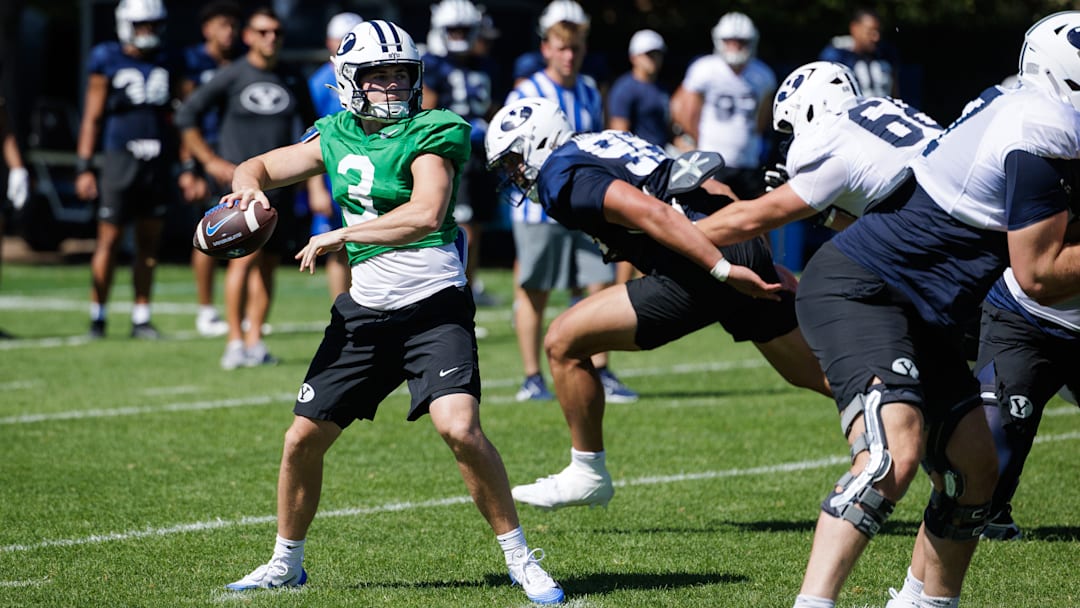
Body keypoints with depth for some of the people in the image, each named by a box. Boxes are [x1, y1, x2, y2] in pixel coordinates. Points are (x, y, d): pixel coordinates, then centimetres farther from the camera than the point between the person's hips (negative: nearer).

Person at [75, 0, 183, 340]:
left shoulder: (168, 64, 10)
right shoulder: (108, 61, -1)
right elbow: (92, 117, 0)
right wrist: (84, 168, -5)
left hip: (158, 163, 4)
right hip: (121, 159, -4)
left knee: (149, 241, 6)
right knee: (109, 239, -3)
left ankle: (141, 318, 12)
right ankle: (97, 316, 4)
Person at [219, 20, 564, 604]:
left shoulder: (429, 135, -8)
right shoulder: (337, 136, 10)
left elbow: (426, 214, -25)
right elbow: (259, 167, 21)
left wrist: (338, 235, -18)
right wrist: (249, 185, -4)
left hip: (434, 307, -6)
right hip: (365, 310, 6)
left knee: (459, 428, -24)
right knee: (303, 439, 6)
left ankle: (520, 557, -10)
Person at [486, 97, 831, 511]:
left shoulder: (562, 177, -3)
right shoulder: (607, 143, 25)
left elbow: (650, 212, -18)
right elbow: (711, 188, 24)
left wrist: (723, 270, -23)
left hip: (703, 267, -9)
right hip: (748, 251, 9)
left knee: (564, 343, 0)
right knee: (816, 374, 19)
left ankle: (588, 473, 11)